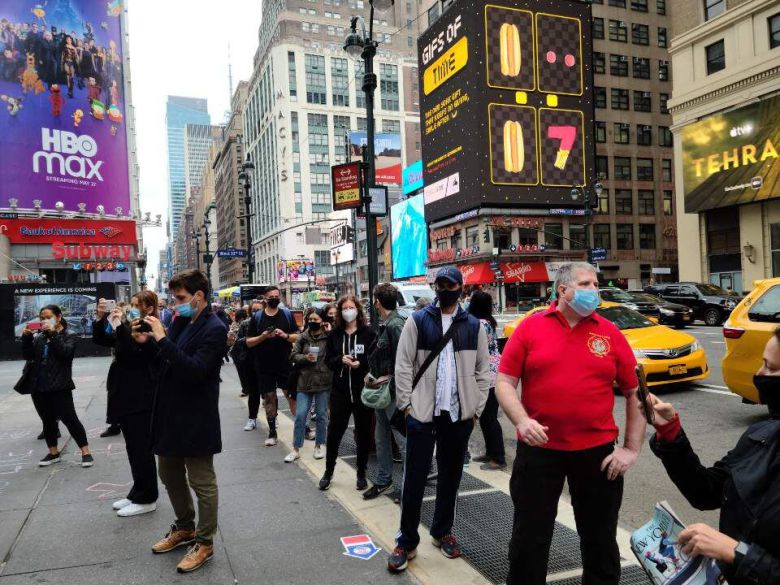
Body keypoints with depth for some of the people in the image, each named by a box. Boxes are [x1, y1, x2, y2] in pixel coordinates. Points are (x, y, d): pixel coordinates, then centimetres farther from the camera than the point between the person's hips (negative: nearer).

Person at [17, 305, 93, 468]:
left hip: (59, 386, -5)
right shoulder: (39, 337, 12)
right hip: (38, 386, 5)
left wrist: (53, 334, -23)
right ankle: (53, 453, 25)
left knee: (69, 419, -6)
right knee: (48, 421, 13)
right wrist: (26, 337, -8)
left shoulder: (69, 336, -2)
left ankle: (85, 452, -1)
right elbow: (28, 355, 5)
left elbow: (65, 352, -18)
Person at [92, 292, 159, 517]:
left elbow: (134, 353, -28)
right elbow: (100, 340, 14)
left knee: (141, 448, 0)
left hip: (141, 399, -8)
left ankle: (146, 499, 11)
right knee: (134, 448, 16)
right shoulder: (130, 328, 11)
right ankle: (137, 494, 27)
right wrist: (100, 318, -1)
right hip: (126, 396, 9)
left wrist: (118, 326, -27)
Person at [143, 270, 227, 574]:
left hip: (196, 419, -9)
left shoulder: (214, 329, -17)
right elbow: (165, 360, 11)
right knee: (170, 476, 22)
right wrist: (149, 340, -6)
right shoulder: (181, 322, 7)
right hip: (170, 413, 9)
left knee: (201, 482, 6)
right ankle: (184, 528, 41)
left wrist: (163, 339, -27)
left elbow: (195, 370, -27)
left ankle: (204, 542, 22)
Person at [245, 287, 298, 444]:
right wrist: (263, 336, -16)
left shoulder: (287, 314, 3)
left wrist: (285, 335, -15)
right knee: (269, 398, 7)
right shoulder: (257, 317, 2)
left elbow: (297, 337, 4)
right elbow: (249, 342, 1)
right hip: (265, 366, 1)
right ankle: (272, 433, 19)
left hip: (285, 364, 0)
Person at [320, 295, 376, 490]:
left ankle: (361, 474, 24)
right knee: (334, 431, 7)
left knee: (363, 433, 8)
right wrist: (341, 360, -13)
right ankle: (328, 472, 24)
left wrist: (361, 363, -20)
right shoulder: (334, 334, 5)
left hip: (363, 390, -2)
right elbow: (328, 360, 6)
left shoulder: (368, 333, -4)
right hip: (340, 390, 2)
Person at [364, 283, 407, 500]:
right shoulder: (384, 324, 11)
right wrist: (373, 375, 7)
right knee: (381, 438, 17)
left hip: (394, 392, -10)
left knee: (403, 438, -1)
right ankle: (383, 480, 29)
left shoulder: (395, 325, -19)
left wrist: (388, 380, -18)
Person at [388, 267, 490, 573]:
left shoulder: (473, 326, 5)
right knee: (414, 478, 1)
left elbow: (483, 370, 7)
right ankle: (406, 542, 14)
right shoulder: (417, 321, -1)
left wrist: (475, 408, 2)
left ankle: (442, 532, 31)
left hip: (459, 415, 2)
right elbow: (403, 366, -3)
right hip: (422, 413, -2)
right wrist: (406, 404, -7)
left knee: (450, 476, 14)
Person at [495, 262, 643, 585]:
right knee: (529, 538, 11)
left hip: (597, 451, 2)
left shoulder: (610, 333, 1)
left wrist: (632, 448, -1)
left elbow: (636, 391, 4)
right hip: (538, 449, -1)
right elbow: (504, 382, -3)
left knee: (600, 539, 17)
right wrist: (522, 421, -19)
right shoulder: (531, 327, -2)